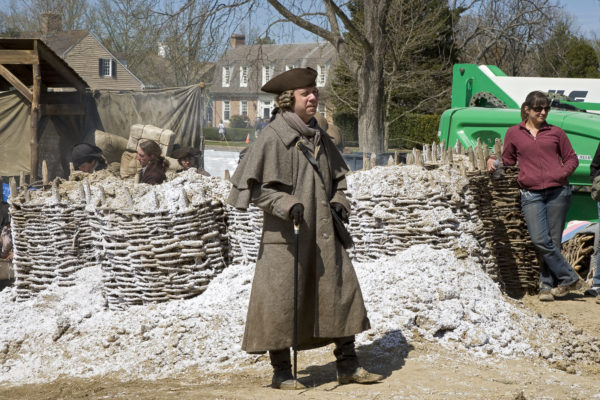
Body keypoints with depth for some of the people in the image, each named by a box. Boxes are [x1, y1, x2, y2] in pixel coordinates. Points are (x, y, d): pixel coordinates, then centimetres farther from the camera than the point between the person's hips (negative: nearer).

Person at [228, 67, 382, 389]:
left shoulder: (318, 137, 13)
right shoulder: (272, 137, -9)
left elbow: (337, 176, 26)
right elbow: (254, 185, -11)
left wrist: (339, 201, 7)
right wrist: (287, 204, -21)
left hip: (322, 232, 7)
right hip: (285, 234, -7)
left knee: (340, 290, 6)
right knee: (282, 301, -2)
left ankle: (347, 365, 15)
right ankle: (281, 372, 10)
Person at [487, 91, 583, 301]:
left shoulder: (556, 133, 11)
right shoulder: (514, 133, 11)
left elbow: (572, 158, 16)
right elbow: (508, 161, 20)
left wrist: (562, 173, -2)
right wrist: (493, 162, 1)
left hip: (557, 192, 0)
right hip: (531, 194, 0)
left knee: (553, 241, -1)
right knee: (539, 240, -14)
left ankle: (547, 286, 7)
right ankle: (570, 278, -5)